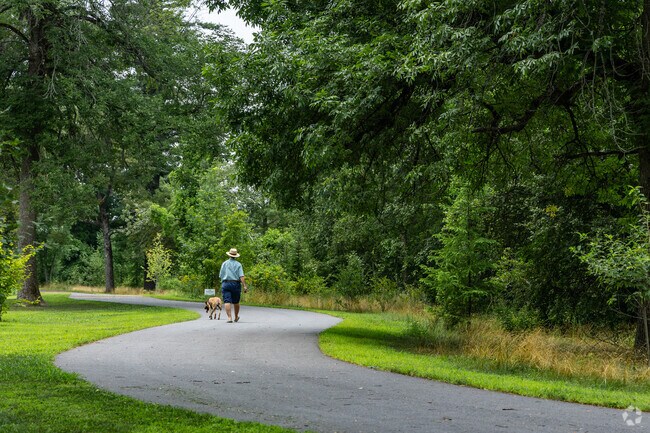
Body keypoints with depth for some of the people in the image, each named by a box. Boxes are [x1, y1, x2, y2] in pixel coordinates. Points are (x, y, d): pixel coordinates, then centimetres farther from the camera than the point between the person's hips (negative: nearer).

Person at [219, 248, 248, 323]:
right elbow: (241, 276, -9)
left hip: (226, 284, -1)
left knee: (227, 301, -7)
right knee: (236, 302, 14)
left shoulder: (224, 263, 6)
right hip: (236, 284, 1)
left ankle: (229, 318, -20)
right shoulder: (238, 264, 2)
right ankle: (236, 317, 29)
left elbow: (220, 275, 8)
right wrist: (245, 286, -13)